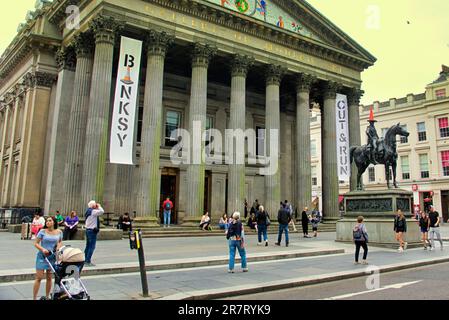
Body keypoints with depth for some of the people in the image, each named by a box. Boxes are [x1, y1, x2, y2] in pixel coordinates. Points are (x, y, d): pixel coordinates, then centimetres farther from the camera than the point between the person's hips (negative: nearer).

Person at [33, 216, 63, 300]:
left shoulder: (59, 232, 1)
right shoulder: (42, 231, -7)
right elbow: (36, 243, -5)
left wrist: (58, 247, -4)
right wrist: (43, 249, -20)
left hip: (52, 256, 3)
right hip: (42, 256, -3)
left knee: (49, 277, 12)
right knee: (39, 277, -4)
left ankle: (47, 296, 25)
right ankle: (34, 298, 5)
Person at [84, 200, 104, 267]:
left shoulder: (88, 211, 15)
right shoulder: (93, 211, -15)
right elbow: (102, 211, -23)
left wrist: (97, 208, 12)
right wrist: (99, 206, -7)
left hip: (88, 230, 10)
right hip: (92, 231, -10)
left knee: (88, 246, 14)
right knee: (92, 246, -7)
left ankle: (86, 260, 20)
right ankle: (88, 262, -8)